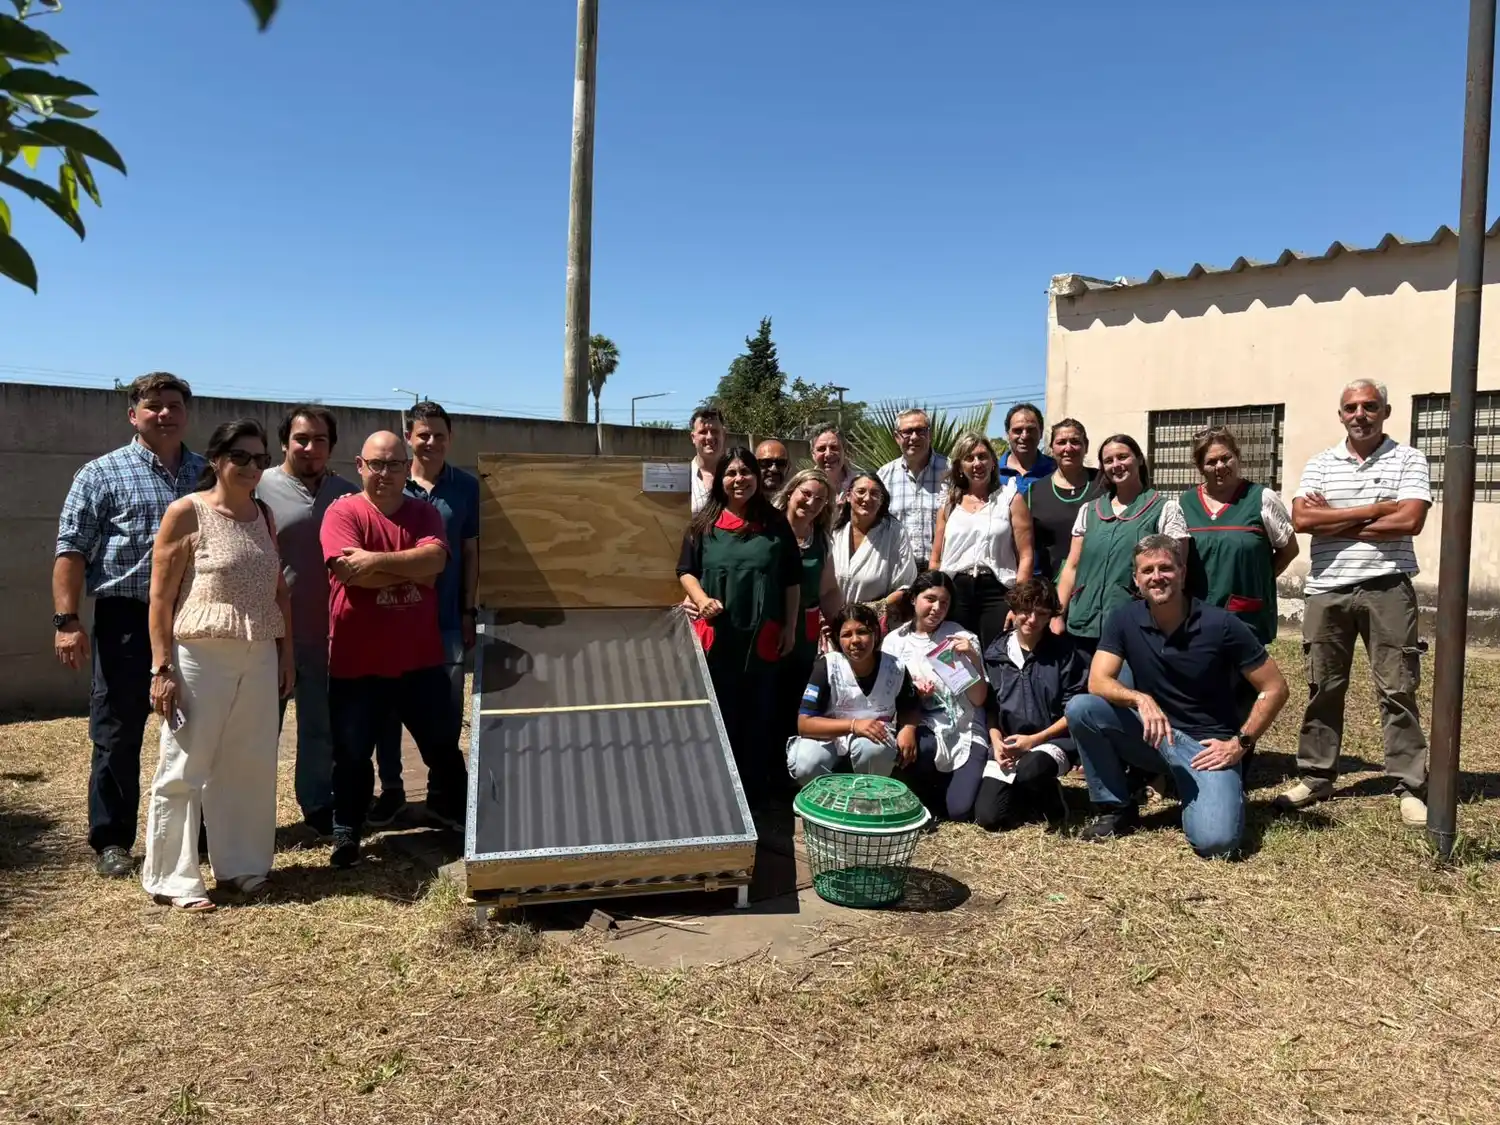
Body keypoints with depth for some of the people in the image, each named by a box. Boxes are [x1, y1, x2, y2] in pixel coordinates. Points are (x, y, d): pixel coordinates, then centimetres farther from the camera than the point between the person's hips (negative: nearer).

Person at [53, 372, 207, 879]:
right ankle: (111, 841, 16)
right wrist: (67, 621, -12)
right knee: (117, 736, 4)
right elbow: (72, 550, -4)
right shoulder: (102, 474, 0)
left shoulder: (207, 473, 10)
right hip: (127, 619, -3)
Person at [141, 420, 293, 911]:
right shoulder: (186, 512, -6)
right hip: (200, 657, -6)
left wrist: (286, 653, 13)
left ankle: (241, 866, 24)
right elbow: (161, 596, -8)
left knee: (250, 766, 10)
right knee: (184, 769, 1)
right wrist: (162, 668, -13)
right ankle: (172, 880, 13)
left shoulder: (263, 515, 12)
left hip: (259, 658, 6)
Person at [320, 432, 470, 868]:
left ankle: (449, 807, 38)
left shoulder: (425, 513, 4)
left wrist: (376, 560, -23)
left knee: (444, 743, 16)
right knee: (352, 753, 9)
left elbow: (434, 560, -15)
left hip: (421, 657, 3)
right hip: (357, 660, -3)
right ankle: (346, 831, 26)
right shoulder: (343, 513, -7)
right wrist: (410, 569, -14)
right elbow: (350, 573, -21)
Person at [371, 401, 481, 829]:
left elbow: (470, 551, 5)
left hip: (446, 616, 0)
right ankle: (391, 787, 23)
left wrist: (468, 610, 2)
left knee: (447, 708, 8)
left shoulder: (467, 486, 1)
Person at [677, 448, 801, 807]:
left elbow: (792, 580, 8)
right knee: (718, 715, 8)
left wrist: (790, 626, 4)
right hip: (716, 635, 0)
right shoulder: (704, 524, 3)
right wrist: (701, 599, -12)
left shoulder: (775, 524, 4)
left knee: (758, 716, 9)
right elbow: (686, 571, 6)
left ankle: (754, 792, 21)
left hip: (762, 635, 1)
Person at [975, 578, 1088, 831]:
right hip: (1008, 744, 3)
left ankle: (1051, 799, -2)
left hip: (1054, 740, -3)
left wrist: (1035, 739, -13)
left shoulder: (1065, 652, -3)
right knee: (988, 817, -15)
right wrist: (997, 742, -6)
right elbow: (989, 706, 11)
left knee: (1029, 771, -38)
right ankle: (1034, 797, 16)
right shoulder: (995, 653, 7)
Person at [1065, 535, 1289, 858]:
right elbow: (1097, 682, -16)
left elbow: (1274, 688, -6)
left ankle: (1197, 796, 9)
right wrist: (1141, 699, -35)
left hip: (1207, 744, -3)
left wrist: (1240, 743, -12)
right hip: (1152, 734, 3)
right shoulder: (1124, 620, -6)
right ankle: (1116, 808, -4)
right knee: (1080, 709, -24)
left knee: (1215, 841, -28)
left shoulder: (1220, 624, -13)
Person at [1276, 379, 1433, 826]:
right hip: (1326, 591, 3)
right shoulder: (1320, 464, 9)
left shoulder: (1408, 460, 3)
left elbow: (1409, 521, -12)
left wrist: (1335, 520, -8)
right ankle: (1316, 777, 18)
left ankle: (1411, 787, 9)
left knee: (1397, 689, 2)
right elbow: (1302, 519, -6)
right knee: (1323, 688, 8)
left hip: (1387, 588, -2)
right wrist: (1376, 509, -9)